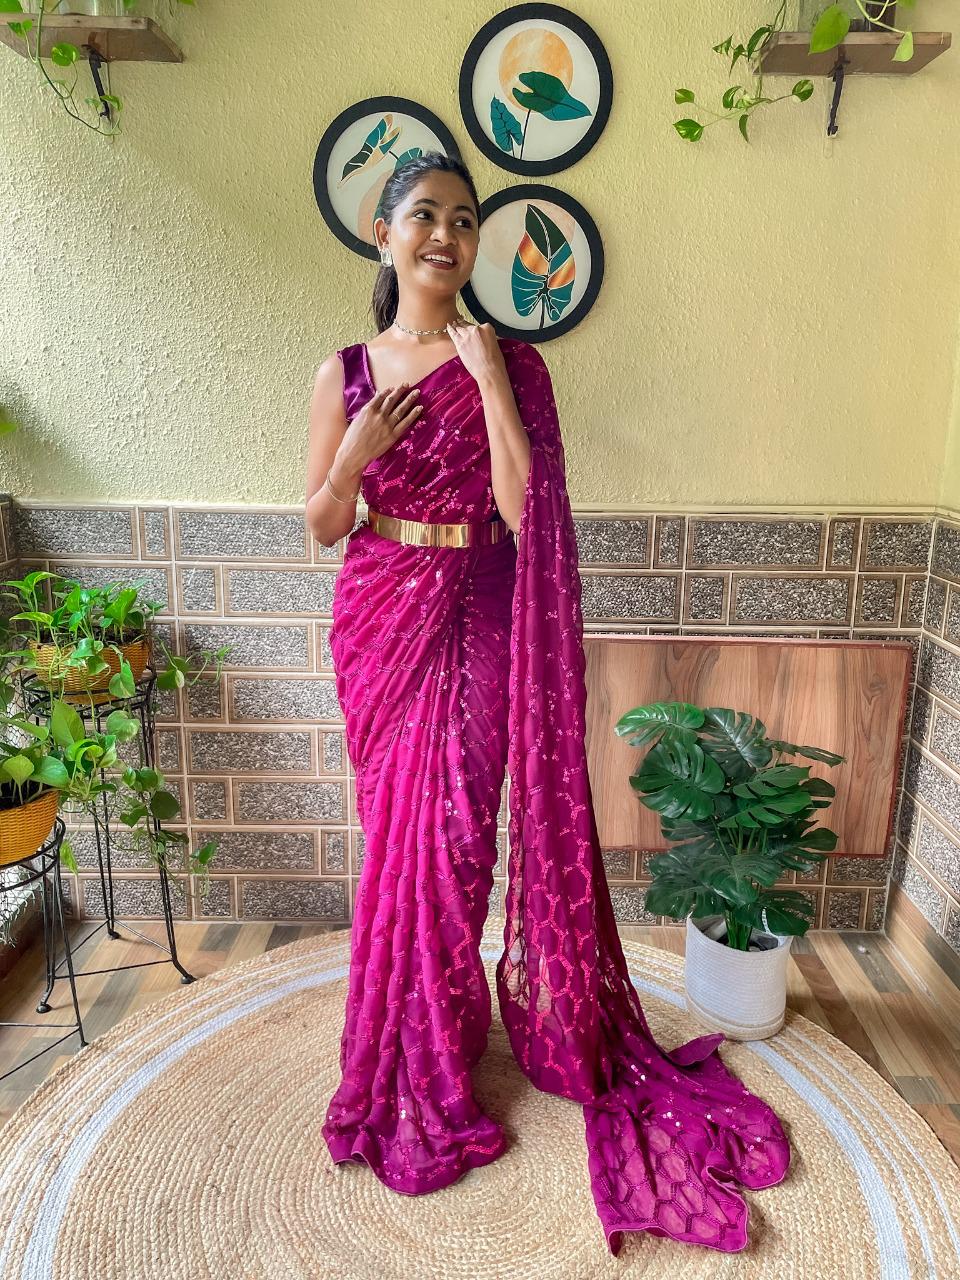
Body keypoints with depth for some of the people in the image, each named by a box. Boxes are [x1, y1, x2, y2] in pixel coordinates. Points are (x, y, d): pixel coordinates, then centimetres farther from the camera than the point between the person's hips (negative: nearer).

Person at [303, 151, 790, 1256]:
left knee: (455, 825, 1)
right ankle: (429, 1038, 33)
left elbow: (523, 509, -13)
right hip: (378, 616, 2)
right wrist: (355, 451, -14)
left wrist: (489, 377, -17)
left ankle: (434, 1049, 26)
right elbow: (321, 524, 5)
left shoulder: (508, 362, -1)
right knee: (398, 824, 10)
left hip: (473, 622, -2)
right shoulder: (346, 370, 4)